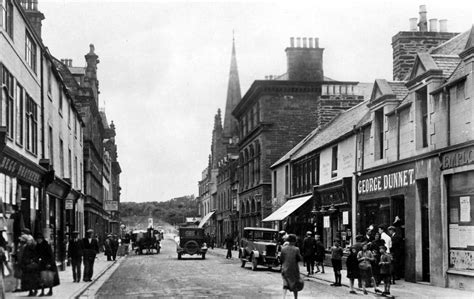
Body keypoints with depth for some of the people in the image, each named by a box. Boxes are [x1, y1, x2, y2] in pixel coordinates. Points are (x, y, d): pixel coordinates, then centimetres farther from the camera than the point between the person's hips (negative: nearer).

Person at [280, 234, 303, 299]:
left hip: (285, 269, 1)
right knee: (295, 284, 15)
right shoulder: (296, 249, -13)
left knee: (285, 284, 6)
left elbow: (281, 258, -2)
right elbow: (300, 259, -8)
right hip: (294, 269, -1)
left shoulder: (283, 249, -6)